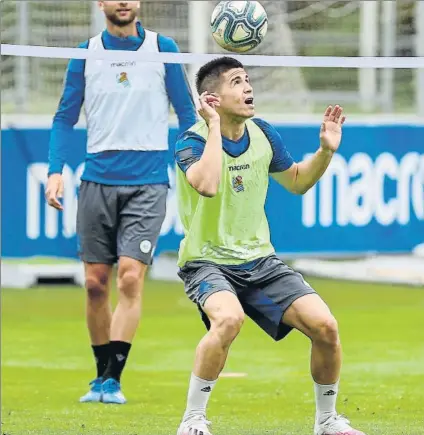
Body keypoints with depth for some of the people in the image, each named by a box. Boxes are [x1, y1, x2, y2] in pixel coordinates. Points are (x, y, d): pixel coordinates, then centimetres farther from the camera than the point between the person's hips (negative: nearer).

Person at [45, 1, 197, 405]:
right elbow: (65, 118, 9)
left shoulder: (163, 49, 2)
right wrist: (55, 171, -2)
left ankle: (113, 379, -12)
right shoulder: (86, 54, 6)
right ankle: (101, 375, 19)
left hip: (148, 183, -2)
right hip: (98, 181, 2)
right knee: (95, 282, 5)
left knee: (130, 277, -14)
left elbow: (186, 113, 8)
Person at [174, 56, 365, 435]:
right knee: (229, 318, -37)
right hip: (208, 261, -5)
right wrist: (214, 127, -30)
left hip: (260, 260, 6)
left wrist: (326, 151, 2)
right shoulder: (192, 142, -15)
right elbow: (207, 185, -38)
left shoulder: (262, 134, 3)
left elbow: (297, 181, 20)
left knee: (324, 326, -10)